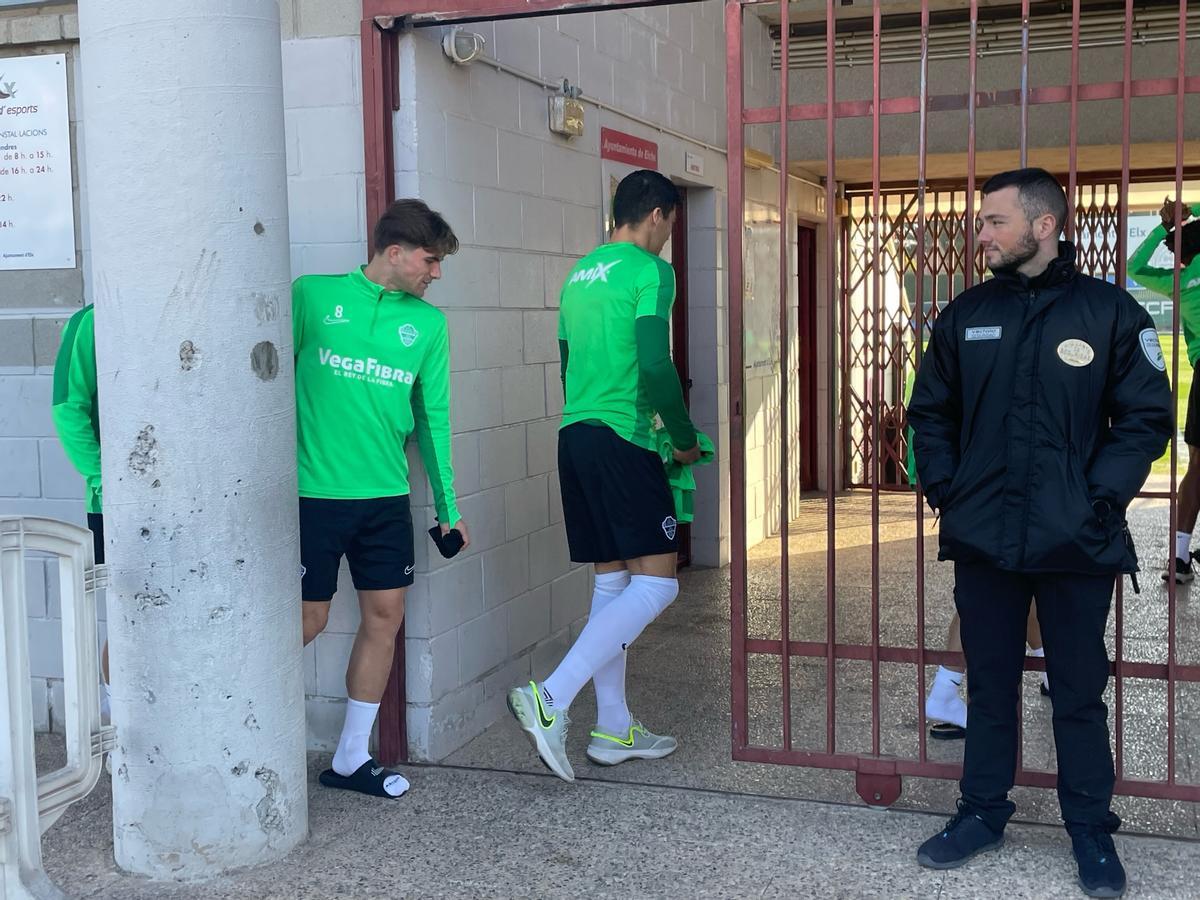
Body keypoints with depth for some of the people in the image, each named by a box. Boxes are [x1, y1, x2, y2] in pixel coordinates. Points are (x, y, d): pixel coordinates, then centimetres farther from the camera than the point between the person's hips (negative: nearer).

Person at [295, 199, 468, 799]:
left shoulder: (428, 322, 8)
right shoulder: (313, 295, -2)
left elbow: (433, 417, 12)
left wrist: (448, 506, 12)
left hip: (386, 497, 4)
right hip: (313, 493, -4)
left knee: (385, 616, 4)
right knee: (308, 620, 1)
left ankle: (351, 758, 18)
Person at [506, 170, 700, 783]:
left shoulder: (580, 273, 19)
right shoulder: (649, 271, -7)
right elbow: (655, 367, -15)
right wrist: (685, 438, -2)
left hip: (574, 435, 9)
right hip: (622, 440, -9)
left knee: (611, 581, 12)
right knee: (656, 582, -6)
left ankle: (614, 729, 16)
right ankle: (551, 699, -16)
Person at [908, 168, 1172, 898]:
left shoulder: (1111, 312, -4)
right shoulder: (966, 316, 6)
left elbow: (1147, 418, -4)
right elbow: (931, 413, 13)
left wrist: (1099, 499, -12)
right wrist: (946, 490, 1)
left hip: (1076, 545, -3)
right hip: (982, 541, 3)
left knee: (1079, 692, 8)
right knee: (989, 685, 14)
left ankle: (1092, 830, 23)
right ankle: (983, 812, 28)